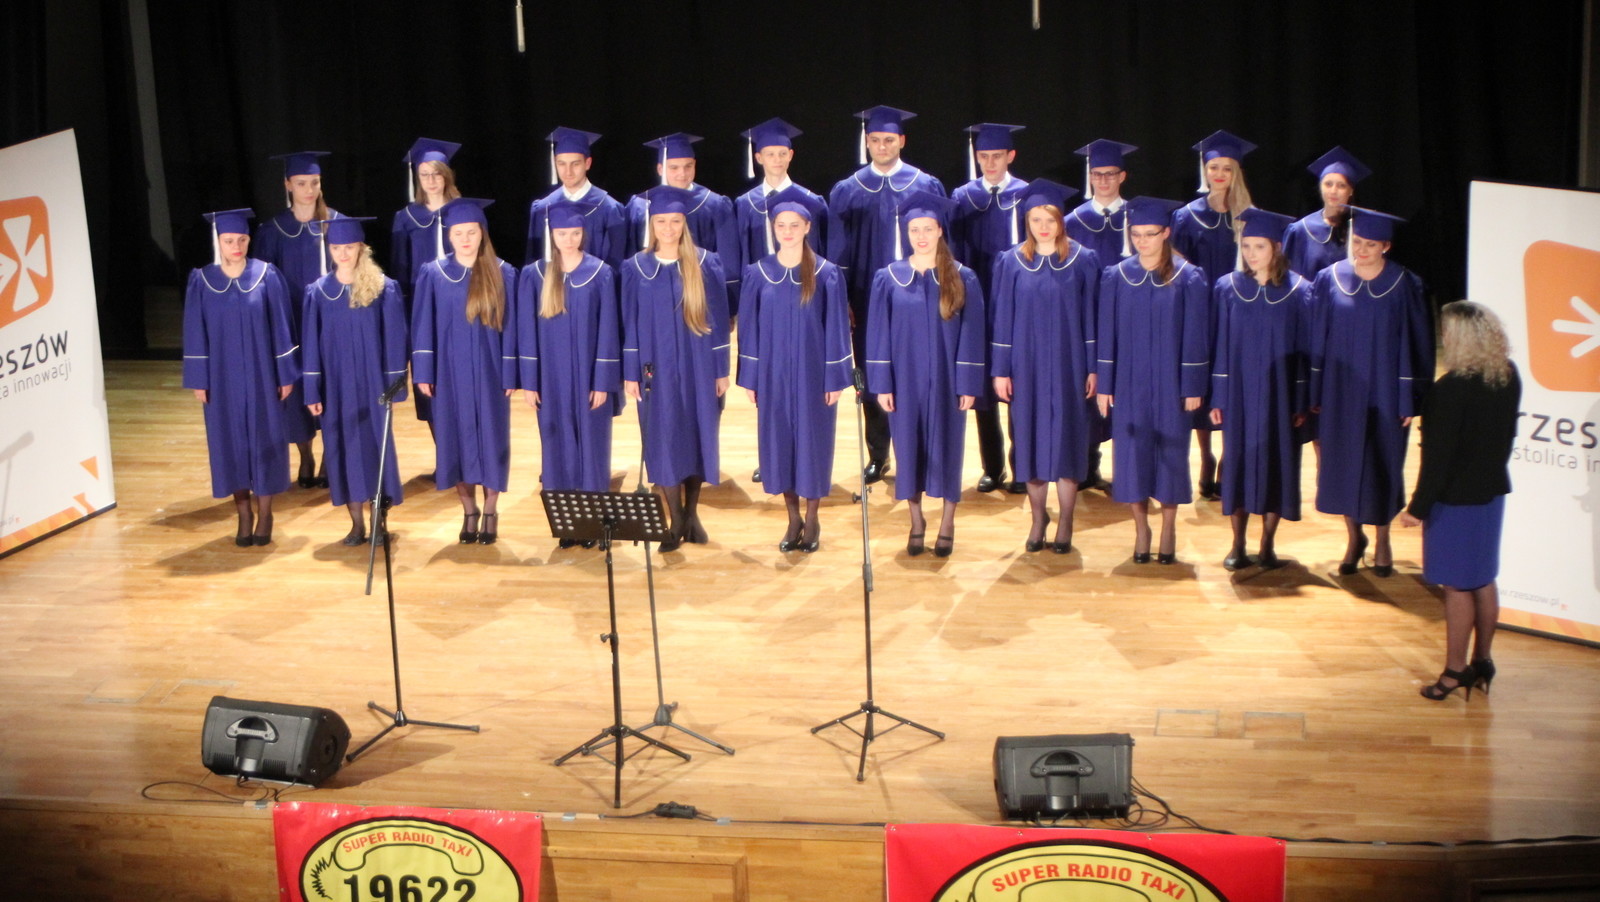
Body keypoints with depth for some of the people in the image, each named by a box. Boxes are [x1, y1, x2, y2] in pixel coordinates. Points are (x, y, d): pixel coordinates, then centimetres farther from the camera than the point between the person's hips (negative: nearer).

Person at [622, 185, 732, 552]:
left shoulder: (706, 264, 0)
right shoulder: (636, 268, 1)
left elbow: (718, 318, 1)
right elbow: (630, 324, 3)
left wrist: (721, 370, -2)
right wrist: (630, 373, -1)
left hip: (697, 367, 0)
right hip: (657, 368, 0)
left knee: (697, 436, 6)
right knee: (664, 440, 0)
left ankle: (691, 514, 20)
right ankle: (676, 520, 9)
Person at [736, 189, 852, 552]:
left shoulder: (826, 274, -4)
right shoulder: (758, 274, 1)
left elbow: (837, 328, -3)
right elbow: (749, 328, 4)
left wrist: (835, 378, -6)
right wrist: (750, 378, 2)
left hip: (812, 373, -2)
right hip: (772, 373, 2)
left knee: (813, 440, 4)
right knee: (779, 441, 6)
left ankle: (812, 521, 17)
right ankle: (793, 520, 19)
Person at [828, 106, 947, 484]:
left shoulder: (927, 187, 3)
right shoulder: (847, 192, 4)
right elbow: (839, 251, 4)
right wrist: (842, 301, -2)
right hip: (868, 299, 1)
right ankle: (878, 455, 17)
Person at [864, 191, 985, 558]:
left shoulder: (963, 279, -2)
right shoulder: (888, 279, 0)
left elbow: (971, 335, -3)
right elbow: (878, 334, 1)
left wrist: (968, 385, -7)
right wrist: (881, 384, -4)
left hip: (945, 380, -1)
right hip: (905, 379, 1)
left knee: (946, 445, 5)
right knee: (909, 446, 7)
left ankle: (947, 523, 17)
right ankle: (916, 521, 20)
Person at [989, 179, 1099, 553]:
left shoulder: (1083, 261, -1)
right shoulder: (1012, 263, 2)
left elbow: (1091, 316, 0)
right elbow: (1002, 318, 3)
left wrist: (1093, 367, -3)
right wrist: (1001, 370, -1)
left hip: (1068, 365, -1)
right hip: (1027, 364, 1)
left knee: (1067, 439, 2)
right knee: (1031, 438, 6)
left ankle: (1065, 521, 13)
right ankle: (1038, 515, 22)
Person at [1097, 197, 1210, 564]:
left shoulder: (1189, 279, -4)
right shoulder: (1115, 277, 1)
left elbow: (1195, 337, -4)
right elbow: (1106, 334, 3)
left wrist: (1193, 387, -6)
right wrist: (1104, 384, 0)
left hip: (1170, 382, -1)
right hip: (1129, 382, 1)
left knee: (1171, 452, 5)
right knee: (1131, 452, 3)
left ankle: (1168, 528, 19)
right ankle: (1141, 528, 16)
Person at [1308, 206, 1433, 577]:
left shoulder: (1404, 286, -8)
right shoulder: (1329, 280, -3)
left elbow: (1415, 345, -6)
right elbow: (1316, 339, 2)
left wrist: (1410, 400, -7)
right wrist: (1315, 392, -1)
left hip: (1384, 393, -2)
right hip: (1341, 391, 2)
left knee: (1382, 464, 9)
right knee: (1342, 463, 9)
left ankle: (1382, 540, 28)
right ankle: (1353, 537, 28)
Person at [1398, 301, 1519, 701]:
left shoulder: (1452, 388, -23)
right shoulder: (1509, 377, 0)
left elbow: (1439, 454, -20)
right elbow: (1508, 432, 10)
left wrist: (1418, 506, -13)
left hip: (1456, 498, -8)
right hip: (1492, 489, 8)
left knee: (1457, 585, 2)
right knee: (1483, 579, 16)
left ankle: (1455, 670, 11)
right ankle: (1482, 661, 26)